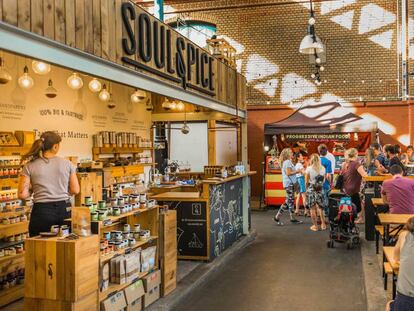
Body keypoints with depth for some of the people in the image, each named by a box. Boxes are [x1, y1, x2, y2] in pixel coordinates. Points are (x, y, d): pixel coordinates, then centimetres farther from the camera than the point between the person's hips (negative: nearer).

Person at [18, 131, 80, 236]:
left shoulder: (30, 166, -1)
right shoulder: (67, 163, 1)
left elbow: (22, 194, -5)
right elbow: (75, 190, 3)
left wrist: (32, 190, 14)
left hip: (42, 211, -1)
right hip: (64, 210, 1)